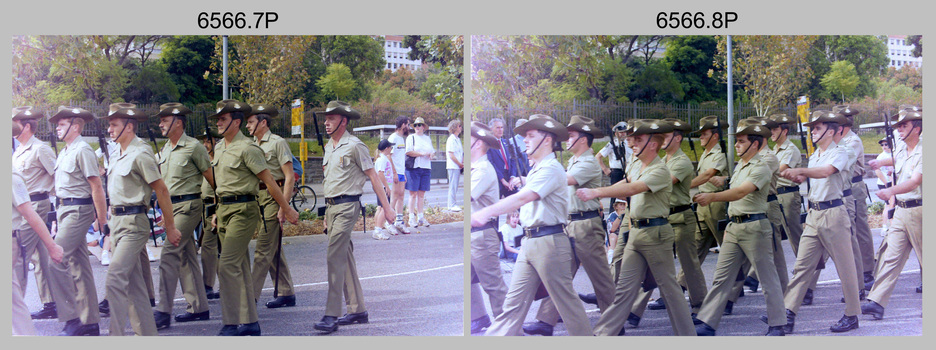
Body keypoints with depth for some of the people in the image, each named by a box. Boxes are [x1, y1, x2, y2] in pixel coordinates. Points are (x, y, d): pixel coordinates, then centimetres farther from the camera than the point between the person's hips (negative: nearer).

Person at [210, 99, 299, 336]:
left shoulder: (247, 148, -13)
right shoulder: (219, 148, 13)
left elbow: (269, 181, -10)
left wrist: (287, 210, -6)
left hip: (243, 209, -8)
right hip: (223, 208, 9)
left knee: (228, 265, -14)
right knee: (239, 267, 9)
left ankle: (232, 324, -10)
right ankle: (249, 322, 13)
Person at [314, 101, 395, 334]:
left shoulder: (354, 146, -9)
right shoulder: (329, 147, 16)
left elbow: (372, 176, -6)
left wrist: (386, 207, -6)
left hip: (347, 207, -9)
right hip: (331, 207, 9)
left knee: (335, 258, -15)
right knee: (345, 258, 11)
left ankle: (332, 316, -17)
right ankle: (357, 310, 17)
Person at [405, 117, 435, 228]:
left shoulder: (427, 138, 17)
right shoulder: (411, 138, 2)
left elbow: (432, 151, 22)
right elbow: (408, 152, -9)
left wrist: (431, 155, -2)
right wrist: (422, 154, -14)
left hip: (426, 168, 5)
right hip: (414, 168, -4)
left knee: (422, 194, 6)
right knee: (413, 194, -5)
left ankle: (421, 217, 10)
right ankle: (412, 218, -2)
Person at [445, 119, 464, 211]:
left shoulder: (458, 139, 17)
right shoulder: (451, 139, -11)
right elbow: (451, 155, -16)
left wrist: (462, 164, 6)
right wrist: (460, 164, -11)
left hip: (458, 166, 9)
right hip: (453, 166, -9)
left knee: (455, 186, 10)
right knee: (453, 186, -6)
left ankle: (453, 205, 14)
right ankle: (451, 205, -4)